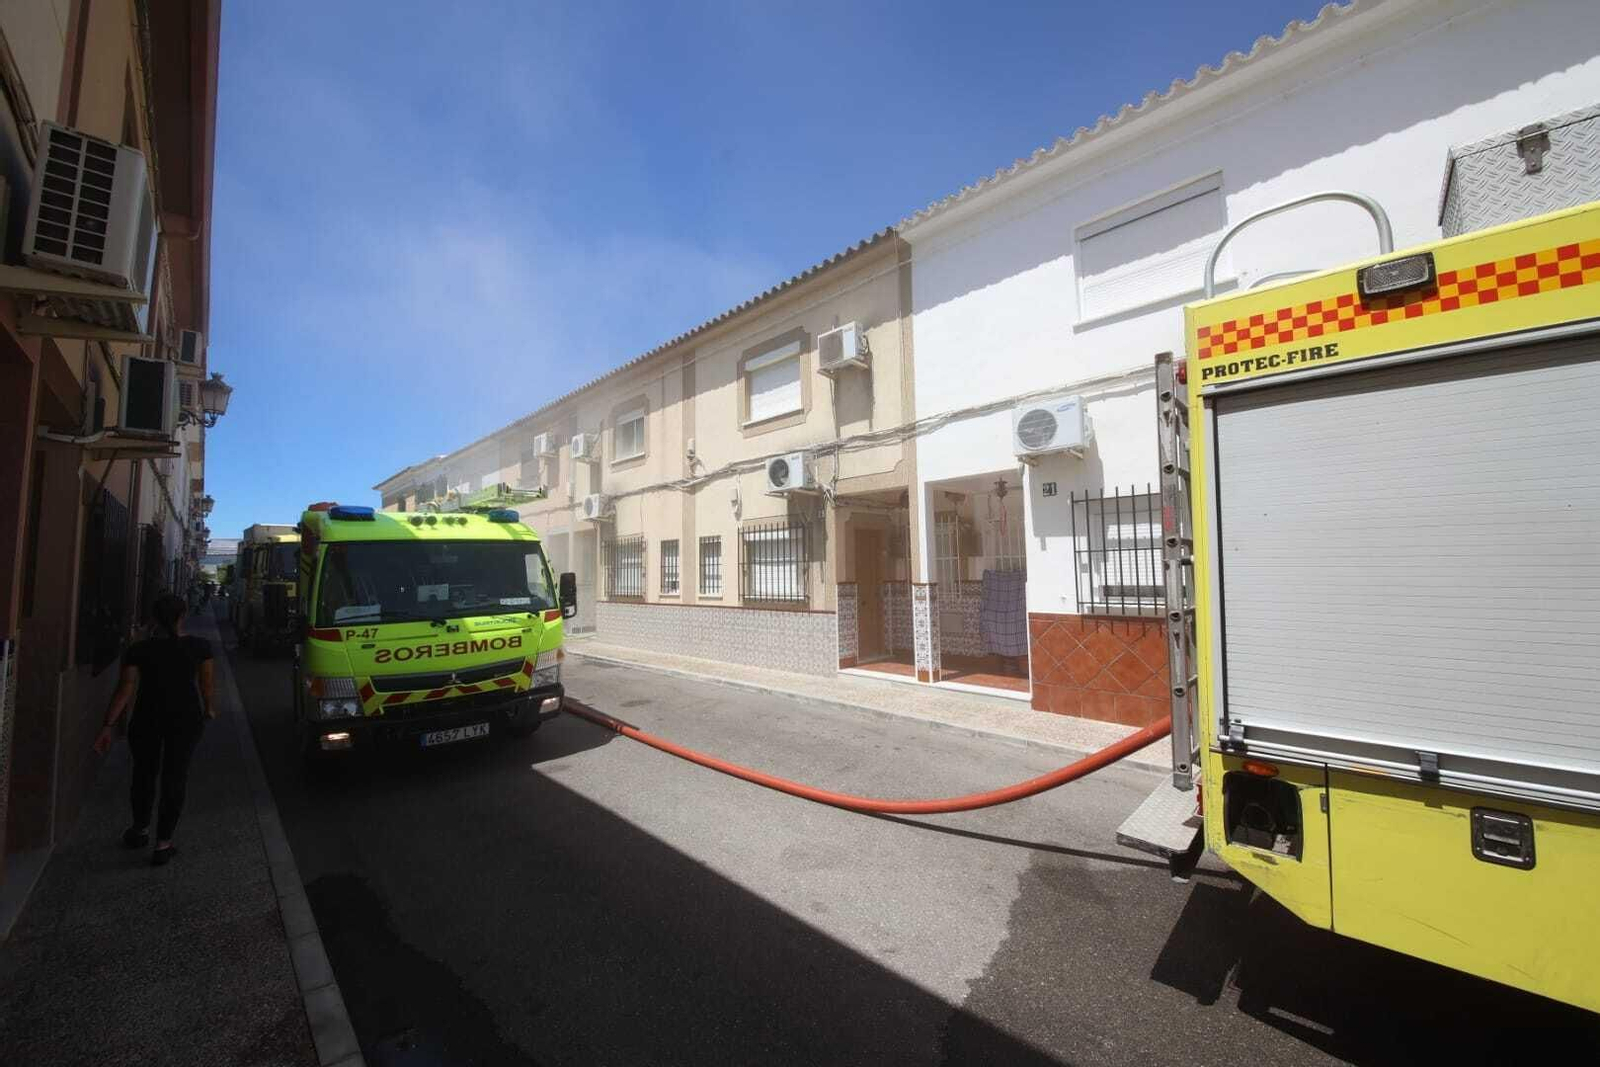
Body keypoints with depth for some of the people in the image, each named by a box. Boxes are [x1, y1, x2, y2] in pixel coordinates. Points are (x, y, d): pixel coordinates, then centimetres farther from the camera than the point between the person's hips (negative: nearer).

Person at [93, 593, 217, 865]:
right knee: (175, 776, 6)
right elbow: (206, 684, -2)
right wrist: (209, 709, 14)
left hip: (147, 718, 1)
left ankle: (140, 830, 38)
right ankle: (163, 844, 10)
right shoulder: (200, 646, -8)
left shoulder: (139, 649, -7)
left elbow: (126, 687, -12)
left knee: (144, 773, 20)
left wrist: (109, 724, -8)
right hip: (185, 717, -1)